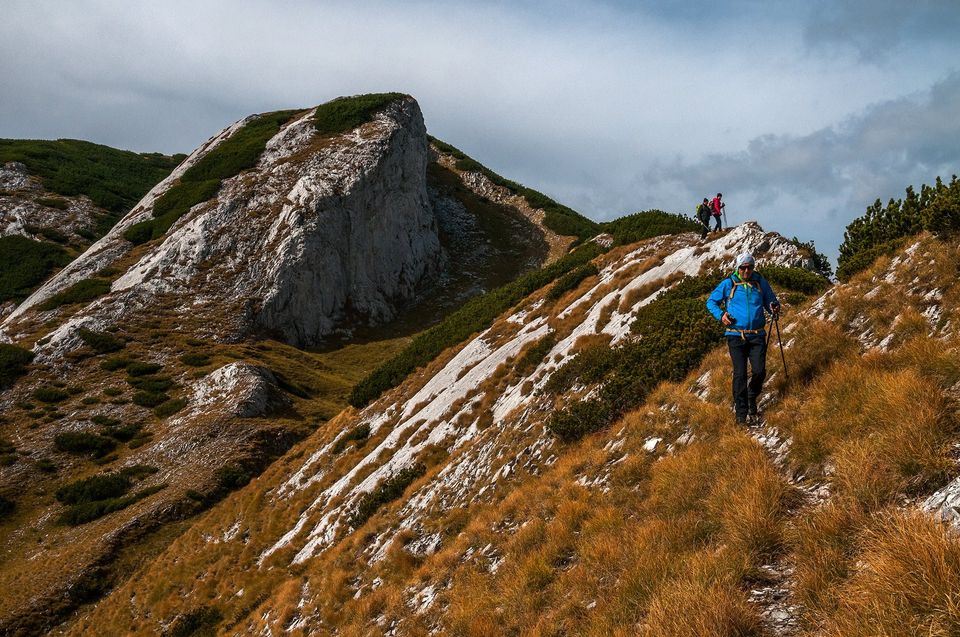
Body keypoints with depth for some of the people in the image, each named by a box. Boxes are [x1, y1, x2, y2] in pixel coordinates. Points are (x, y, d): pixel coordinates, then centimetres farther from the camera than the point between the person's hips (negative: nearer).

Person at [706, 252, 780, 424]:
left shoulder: (761, 282, 9)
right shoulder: (728, 284, 3)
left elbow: (770, 300, 19)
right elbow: (711, 301, 11)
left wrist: (774, 308, -5)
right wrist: (720, 315, -6)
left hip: (757, 335, 2)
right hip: (736, 335, -2)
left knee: (759, 372, -6)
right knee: (740, 374, -6)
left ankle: (751, 399, 25)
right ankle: (741, 413, 1)